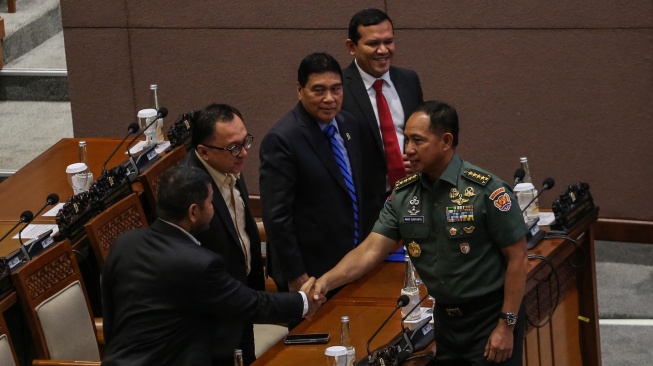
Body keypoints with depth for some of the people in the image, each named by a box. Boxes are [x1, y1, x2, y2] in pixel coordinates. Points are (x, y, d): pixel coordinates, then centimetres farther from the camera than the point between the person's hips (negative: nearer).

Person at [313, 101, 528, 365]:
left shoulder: (486, 191, -16)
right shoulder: (402, 195, 0)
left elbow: (517, 258, -13)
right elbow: (371, 250, -5)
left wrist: (506, 326, -15)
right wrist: (326, 281, -21)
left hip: (490, 318, -5)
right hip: (445, 319, 5)